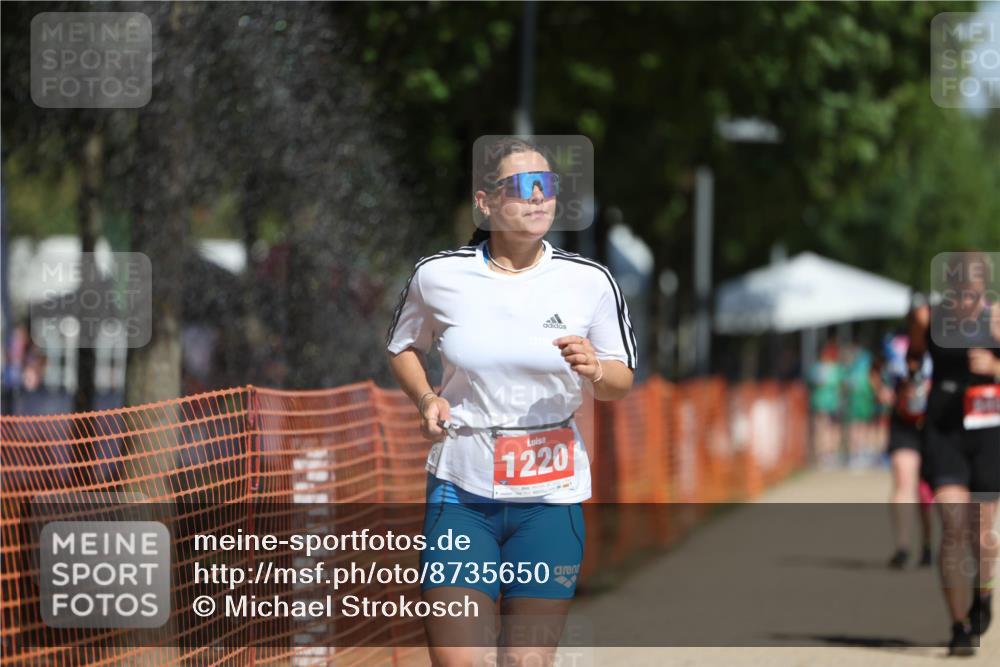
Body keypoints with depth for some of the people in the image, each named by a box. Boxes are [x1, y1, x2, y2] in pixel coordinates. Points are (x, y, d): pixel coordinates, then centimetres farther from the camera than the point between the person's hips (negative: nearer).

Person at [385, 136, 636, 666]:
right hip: (460, 490, 0)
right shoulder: (438, 275, -2)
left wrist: (594, 370, -14)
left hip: (550, 497, 0)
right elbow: (402, 348, 17)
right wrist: (426, 400, -2)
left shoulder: (590, 281, -1)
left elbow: (622, 383, 9)